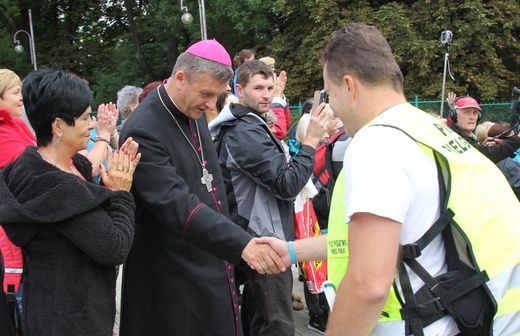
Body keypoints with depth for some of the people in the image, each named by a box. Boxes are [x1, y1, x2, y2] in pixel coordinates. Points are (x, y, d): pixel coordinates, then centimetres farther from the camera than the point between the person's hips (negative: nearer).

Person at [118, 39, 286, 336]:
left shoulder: (195, 113, 4)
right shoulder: (144, 131, -23)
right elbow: (177, 205, -32)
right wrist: (242, 244, -39)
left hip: (214, 263, 8)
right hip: (174, 275, -8)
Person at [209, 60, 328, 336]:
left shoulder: (240, 126, 14)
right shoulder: (247, 132, -18)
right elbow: (287, 184, -22)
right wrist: (311, 141, -16)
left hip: (256, 236, 11)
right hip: (265, 239, -11)